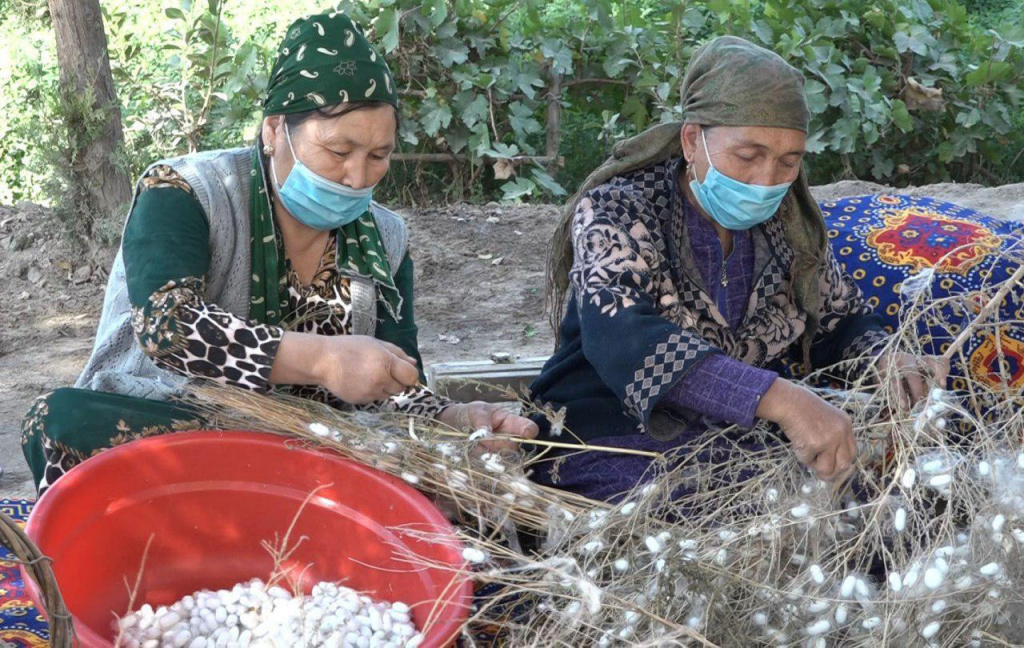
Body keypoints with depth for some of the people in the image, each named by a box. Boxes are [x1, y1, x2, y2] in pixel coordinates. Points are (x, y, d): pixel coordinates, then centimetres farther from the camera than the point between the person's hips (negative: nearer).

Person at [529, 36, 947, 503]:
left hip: (744, 439, 6)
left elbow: (840, 321, 18)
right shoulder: (617, 213, -12)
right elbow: (620, 341, -30)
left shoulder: (787, 226, 6)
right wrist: (780, 399, -43)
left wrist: (889, 362, -8)